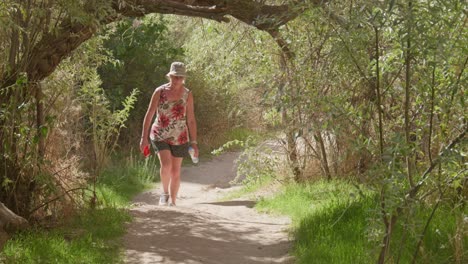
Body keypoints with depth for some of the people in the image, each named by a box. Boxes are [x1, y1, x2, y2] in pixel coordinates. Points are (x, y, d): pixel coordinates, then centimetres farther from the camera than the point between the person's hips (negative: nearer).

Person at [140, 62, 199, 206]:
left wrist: (194, 143, -3)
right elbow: (149, 115, -4)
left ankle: (173, 202, 21)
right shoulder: (160, 91, -6)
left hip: (179, 138, 2)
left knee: (176, 171, 6)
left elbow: (191, 120, 0)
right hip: (160, 136, -1)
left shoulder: (187, 94, -3)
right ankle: (165, 192, 4)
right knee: (166, 165, -22)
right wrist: (144, 137, -8)